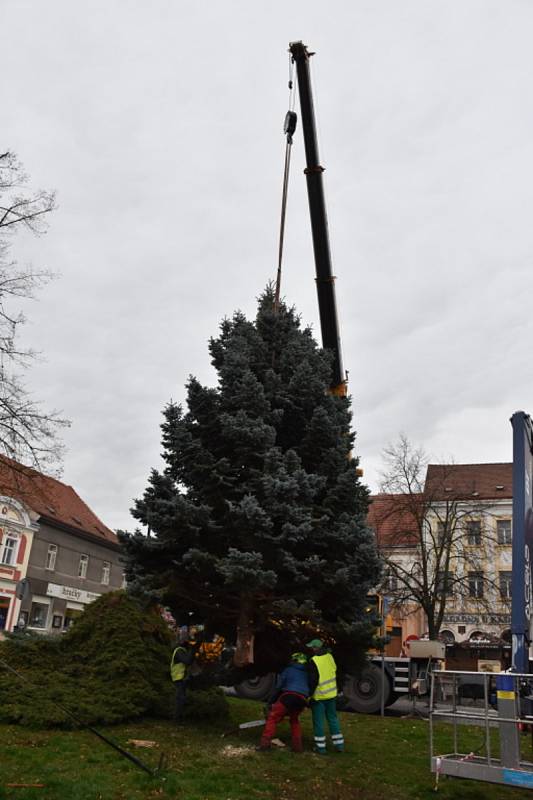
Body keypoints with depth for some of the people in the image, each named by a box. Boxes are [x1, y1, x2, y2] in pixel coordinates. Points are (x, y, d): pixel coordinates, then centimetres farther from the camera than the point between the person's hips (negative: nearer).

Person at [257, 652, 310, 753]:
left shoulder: (288, 670, 17)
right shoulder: (307, 673, 28)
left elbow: (278, 687, 12)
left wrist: (272, 702, 18)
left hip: (289, 695, -4)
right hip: (303, 699, 5)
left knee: (272, 717, 2)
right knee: (294, 720, 27)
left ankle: (265, 743, -12)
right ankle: (297, 746, 20)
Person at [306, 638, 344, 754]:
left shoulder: (314, 661, -21)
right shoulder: (329, 656, -2)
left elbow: (313, 680, -20)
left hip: (319, 696, -6)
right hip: (331, 694, 6)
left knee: (318, 721, 7)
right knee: (333, 718, 17)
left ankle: (320, 747, 12)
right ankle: (339, 744, 20)